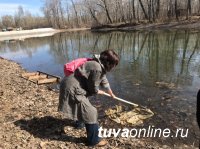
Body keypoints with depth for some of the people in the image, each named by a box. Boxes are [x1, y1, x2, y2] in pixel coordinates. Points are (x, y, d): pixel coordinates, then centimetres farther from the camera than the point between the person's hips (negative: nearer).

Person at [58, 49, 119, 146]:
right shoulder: (97, 68, -24)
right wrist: (101, 92, 7)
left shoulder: (100, 65, 7)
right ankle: (93, 140, 13)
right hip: (72, 89, -11)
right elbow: (94, 89, -16)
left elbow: (104, 81, 23)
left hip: (70, 85, 11)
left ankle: (79, 121, 61)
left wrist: (111, 94, 36)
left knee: (84, 103, 34)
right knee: (91, 113, -4)